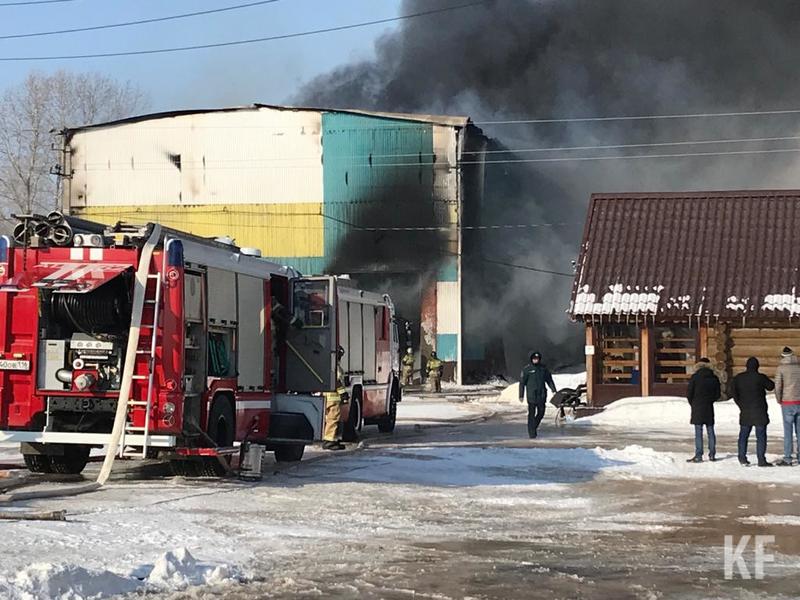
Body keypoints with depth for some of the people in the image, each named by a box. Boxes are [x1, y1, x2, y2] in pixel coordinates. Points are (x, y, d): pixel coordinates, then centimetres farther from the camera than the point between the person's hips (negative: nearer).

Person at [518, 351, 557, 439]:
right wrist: (521, 395, -6)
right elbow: (522, 383, -2)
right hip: (531, 395, -4)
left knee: (541, 412, 8)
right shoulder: (526, 369, -4)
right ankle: (532, 432, -3)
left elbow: (549, 380, 14)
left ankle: (535, 426, 31)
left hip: (541, 395, 4)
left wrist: (553, 390, 3)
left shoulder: (543, 368, 9)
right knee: (532, 414, -5)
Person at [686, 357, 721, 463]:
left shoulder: (695, 377, -7)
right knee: (710, 432, 11)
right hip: (709, 408, 4)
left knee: (698, 432, -4)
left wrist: (692, 403, 11)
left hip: (697, 408, -4)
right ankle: (712, 455, 14)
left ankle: (698, 456, -7)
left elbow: (689, 394, -6)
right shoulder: (714, 378, 3)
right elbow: (717, 394, 7)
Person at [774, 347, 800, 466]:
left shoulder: (781, 368, -6)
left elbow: (778, 386, -10)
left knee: (788, 431, -2)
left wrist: (779, 400, 5)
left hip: (788, 403, -3)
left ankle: (787, 458, -4)